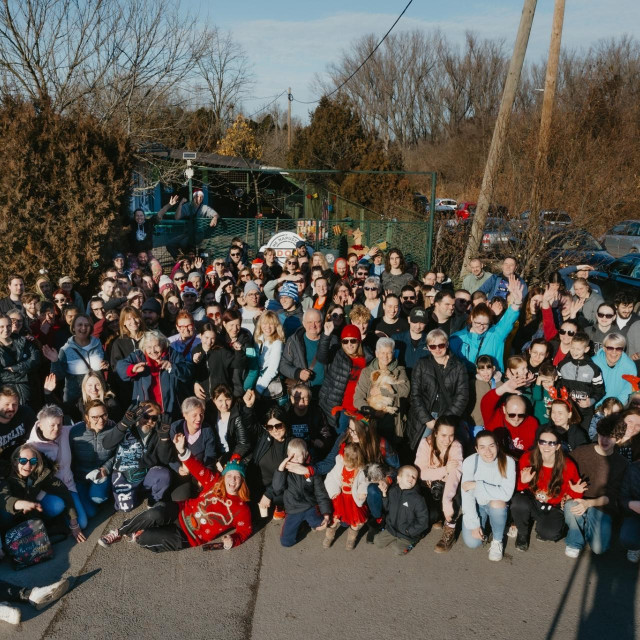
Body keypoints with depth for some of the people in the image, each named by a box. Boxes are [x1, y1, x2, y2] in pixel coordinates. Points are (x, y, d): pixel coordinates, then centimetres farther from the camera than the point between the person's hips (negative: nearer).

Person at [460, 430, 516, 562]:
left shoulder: (508, 462, -22)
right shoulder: (470, 462, -20)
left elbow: (506, 494, -29)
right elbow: (467, 496, -17)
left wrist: (476, 485, -29)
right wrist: (474, 524, -20)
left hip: (497, 505, -1)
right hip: (477, 504, 1)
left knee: (497, 503, -35)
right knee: (472, 542, -15)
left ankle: (497, 541, -8)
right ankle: (483, 523, 19)